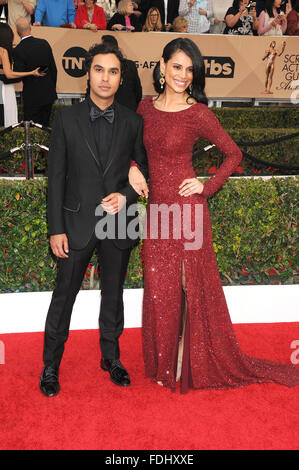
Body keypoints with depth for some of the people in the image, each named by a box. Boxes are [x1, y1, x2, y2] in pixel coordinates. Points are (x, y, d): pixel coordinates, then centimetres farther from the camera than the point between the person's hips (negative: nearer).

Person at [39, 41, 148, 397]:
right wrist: (56, 229, -8)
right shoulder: (66, 119, -1)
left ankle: (111, 358, 34)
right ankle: (51, 365, 24)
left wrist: (126, 195, -10)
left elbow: (145, 169, 10)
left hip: (118, 222, 2)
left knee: (113, 294, 15)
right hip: (77, 222, -1)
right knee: (64, 295, 7)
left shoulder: (133, 122, 3)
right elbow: (55, 176, -3)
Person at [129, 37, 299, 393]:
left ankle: (189, 363, 25)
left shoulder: (198, 114, -8)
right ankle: (164, 363, 32)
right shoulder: (146, 107, 6)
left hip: (186, 207, -5)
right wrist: (132, 168, 0)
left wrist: (207, 187, -7)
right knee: (159, 287, 12)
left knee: (190, 285, 5)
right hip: (157, 207, 5)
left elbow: (233, 153, 1)